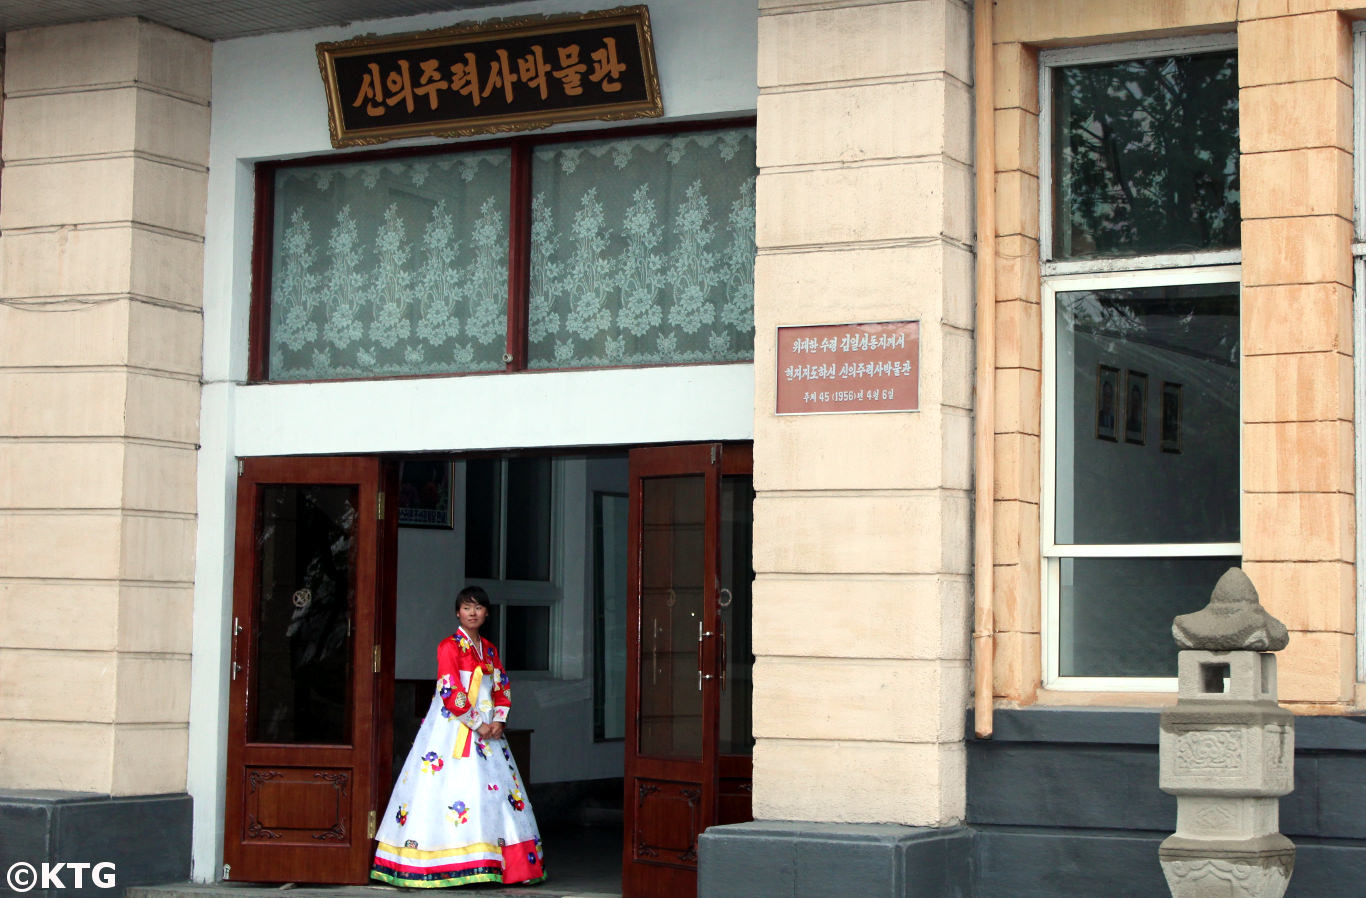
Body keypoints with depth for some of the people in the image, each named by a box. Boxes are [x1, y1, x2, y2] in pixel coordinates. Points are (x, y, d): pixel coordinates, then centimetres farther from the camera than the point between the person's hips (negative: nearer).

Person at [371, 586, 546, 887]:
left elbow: (502, 689, 15)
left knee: (496, 791, 2)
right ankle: (454, 866, -12)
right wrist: (477, 724, -14)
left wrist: (499, 721, -2)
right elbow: (450, 693, -13)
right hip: (453, 728, -7)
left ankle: (490, 863, 4)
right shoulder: (449, 647, -5)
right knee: (454, 787, -13)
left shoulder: (489, 649, 15)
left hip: (487, 731, 7)